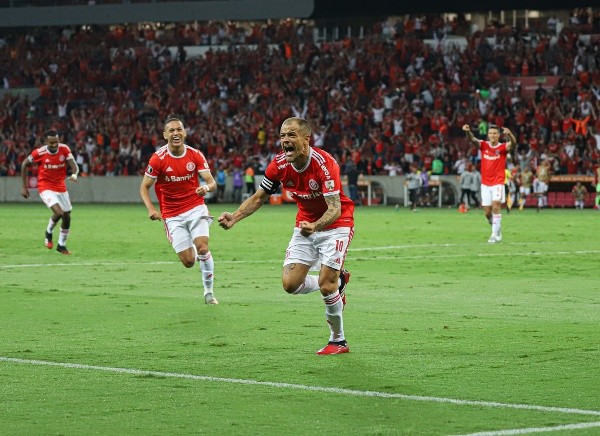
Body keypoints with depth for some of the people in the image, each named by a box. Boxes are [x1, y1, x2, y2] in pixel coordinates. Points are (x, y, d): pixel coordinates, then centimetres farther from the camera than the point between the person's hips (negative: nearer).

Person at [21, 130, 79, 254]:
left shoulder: (64, 149, -10)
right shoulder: (39, 153, -16)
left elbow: (74, 166, -14)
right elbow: (24, 164, -1)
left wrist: (74, 174, -39)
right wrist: (24, 186, 0)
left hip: (61, 187, 4)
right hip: (46, 187, -4)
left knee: (67, 217, 8)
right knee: (59, 212, -23)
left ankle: (62, 245, 28)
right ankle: (48, 232, 8)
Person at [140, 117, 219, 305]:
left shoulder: (195, 155, -5)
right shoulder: (158, 159, -10)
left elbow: (212, 182, -5)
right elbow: (144, 187, -2)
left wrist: (206, 187, -30)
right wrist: (151, 209, -18)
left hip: (196, 208, 1)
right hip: (172, 215, -1)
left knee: (202, 248, -21)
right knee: (188, 261, -7)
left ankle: (209, 292, -2)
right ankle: (192, 250, 33)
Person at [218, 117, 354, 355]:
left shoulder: (323, 163, -28)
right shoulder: (279, 164, -12)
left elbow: (335, 208, -31)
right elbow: (259, 197, 2)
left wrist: (315, 226, -50)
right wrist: (234, 217, -14)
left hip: (335, 225, -6)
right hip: (306, 224, 6)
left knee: (326, 286, -16)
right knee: (290, 284, -6)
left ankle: (338, 341, 6)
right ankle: (338, 281, 23)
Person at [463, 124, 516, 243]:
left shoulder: (503, 147, -5)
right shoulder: (484, 145, 2)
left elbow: (513, 143, -26)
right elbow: (473, 139, -15)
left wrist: (509, 134, -48)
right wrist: (468, 131, -38)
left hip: (498, 183, -3)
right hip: (485, 183, 3)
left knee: (496, 206, -20)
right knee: (488, 212, 4)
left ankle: (495, 234, -16)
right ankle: (498, 229, 28)